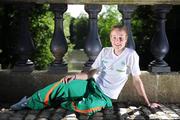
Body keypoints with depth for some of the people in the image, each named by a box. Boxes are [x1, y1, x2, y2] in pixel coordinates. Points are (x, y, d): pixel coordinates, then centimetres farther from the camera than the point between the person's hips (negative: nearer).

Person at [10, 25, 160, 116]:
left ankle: (62, 103, -7)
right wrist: (75, 76, -14)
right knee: (62, 86, -18)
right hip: (93, 85, 4)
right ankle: (30, 102, -3)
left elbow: (137, 79, -7)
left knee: (86, 107, -36)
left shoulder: (131, 54, -13)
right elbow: (92, 73, 3)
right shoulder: (105, 51, 2)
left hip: (105, 96, -4)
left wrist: (148, 102, -6)